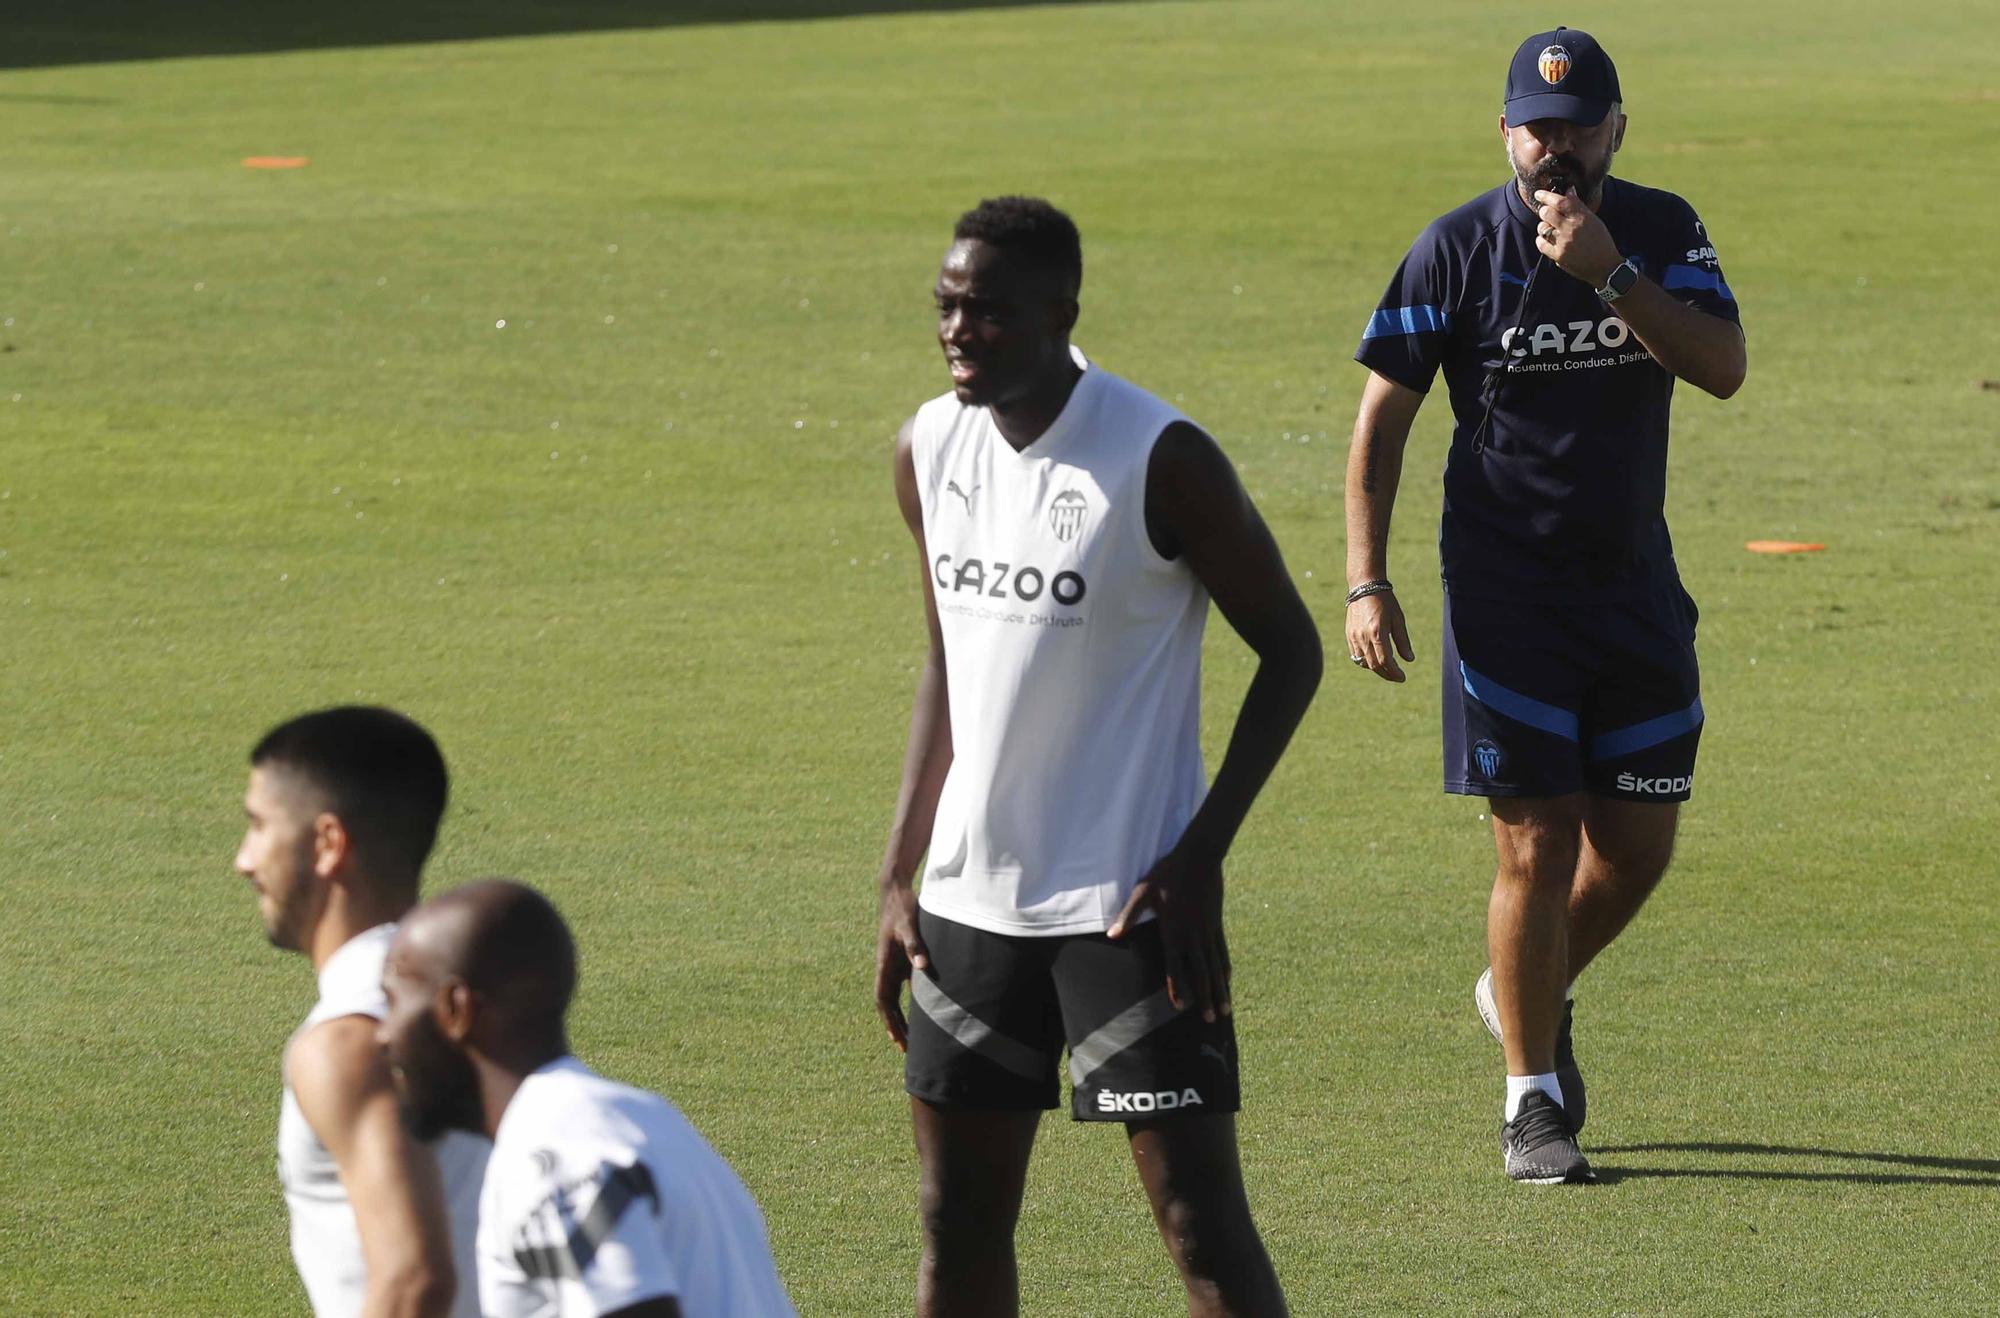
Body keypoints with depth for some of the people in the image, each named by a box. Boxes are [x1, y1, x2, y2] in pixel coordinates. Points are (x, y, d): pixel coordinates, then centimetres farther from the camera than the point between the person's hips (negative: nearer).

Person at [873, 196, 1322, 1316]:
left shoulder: (1159, 460, -15)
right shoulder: (933, 448, 5)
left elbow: (1290, 648, -8)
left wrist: (1200, 855, -14)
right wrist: (900, 876, 12)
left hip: (1126, 901, -6)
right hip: (971, 896, 6)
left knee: (1202, 1219, -8)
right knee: (961, 1224, 10)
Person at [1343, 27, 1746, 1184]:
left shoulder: (1662, 232, 2)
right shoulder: (1456, 251, -6)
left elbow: (1724, 368, -12)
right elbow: (1384, 414, -2)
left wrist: (1612, 274, -24)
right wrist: (1367, 580, -9)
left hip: (1637, 588, 4)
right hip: (1505, 594, -4)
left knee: (1638, 847, 8)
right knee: (1537, 845, -7)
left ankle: (1529, 996, 36)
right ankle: (1533, 1099, 5)